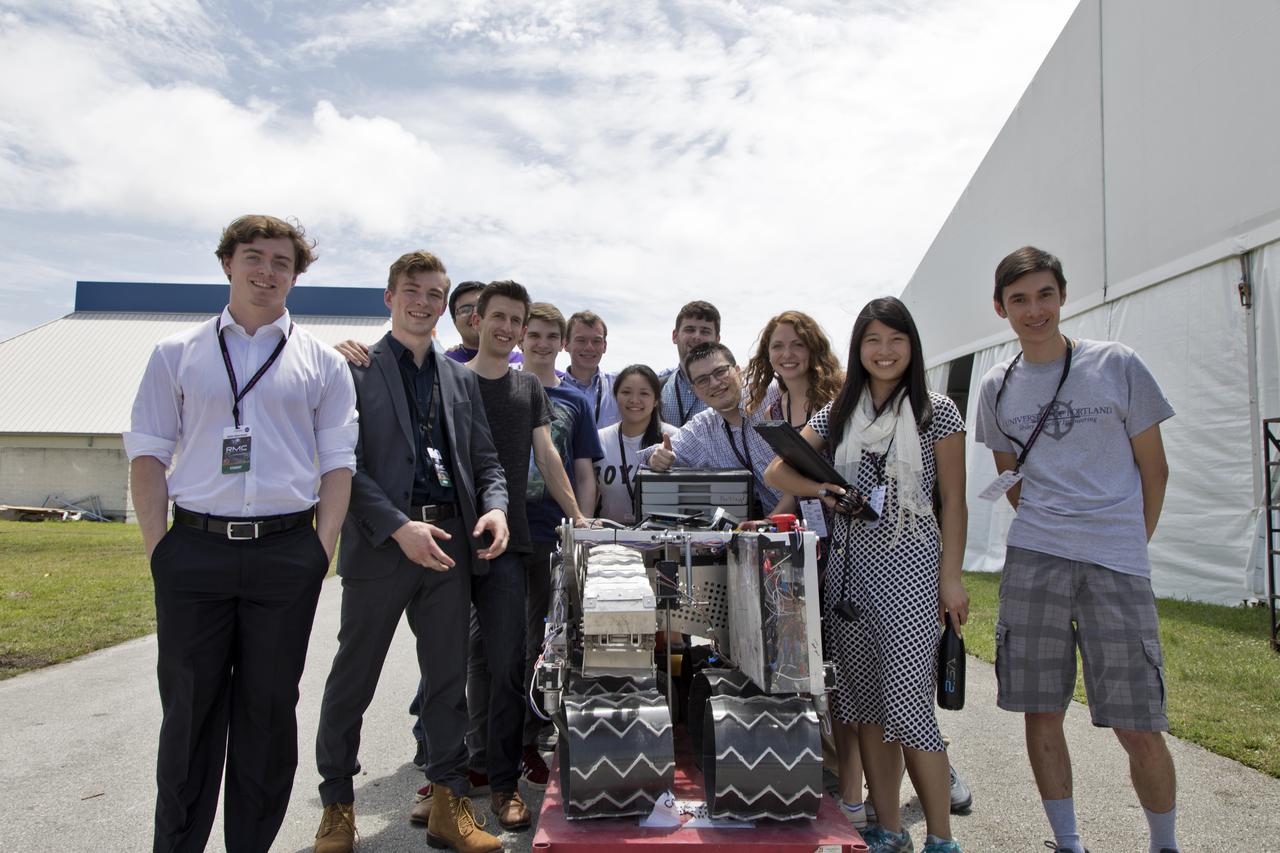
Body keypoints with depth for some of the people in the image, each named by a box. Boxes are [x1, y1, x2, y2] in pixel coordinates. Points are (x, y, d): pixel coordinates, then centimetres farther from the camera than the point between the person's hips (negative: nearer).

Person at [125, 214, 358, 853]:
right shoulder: (177, 354, 11)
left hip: (286, 553, 0)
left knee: (269, 707, 8)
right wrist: (156, 547, -3)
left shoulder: (321, 362, 10)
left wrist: (321, 551, -4)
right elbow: (148, 452, 7)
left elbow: (337, 463, 6)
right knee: (188, 707, 7)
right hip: (194, 549, 0)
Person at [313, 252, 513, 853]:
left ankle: (450, 803, 20)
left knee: (449, 677, 9)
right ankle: (337, 803, 25)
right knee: (353, 678, 7)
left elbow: (484, 460, 14)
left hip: (451, 542, 4)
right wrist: (399, 527, -18)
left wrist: (494, 507, -7)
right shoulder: (355, 369, 0)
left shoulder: (461, 381, 16)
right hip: (380, 543, -4)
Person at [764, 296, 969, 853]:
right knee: (864, 703, 9)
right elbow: (776, 472, 9)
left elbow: (953, 502, 1)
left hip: (911, 566, -4)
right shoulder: (837, 413, 10)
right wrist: (824, 490, -10)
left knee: (909, 706, -6)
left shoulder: (937, 411, 1)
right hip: (849, 566, 4)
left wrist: (952, 577, -6)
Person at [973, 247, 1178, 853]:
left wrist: (1132, 546, 8)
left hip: (1117, 564, -2)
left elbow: (1154, 468, 6)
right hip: (1033, 562, 3)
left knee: (1139, 728, -1)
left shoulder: (1117, 365, 0)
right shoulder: (998, 386, 8)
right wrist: (1049, 530, 10)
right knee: (1041, 713, 6)